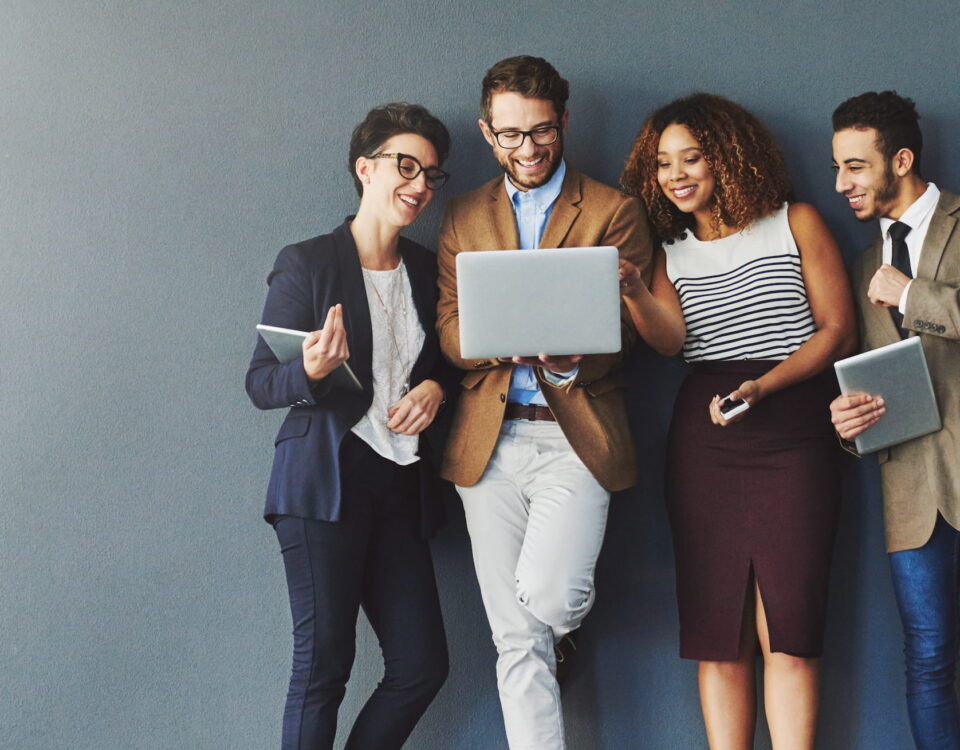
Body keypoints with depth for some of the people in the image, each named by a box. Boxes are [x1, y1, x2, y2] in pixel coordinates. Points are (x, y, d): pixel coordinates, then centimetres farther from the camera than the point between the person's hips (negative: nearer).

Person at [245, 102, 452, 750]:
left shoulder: (425, 269, 15)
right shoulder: (306, 264, -2)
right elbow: (260, 383, -3)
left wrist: (434, 387, 2)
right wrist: (312, 372, -25)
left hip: (401, 488, 6)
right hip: (326, 482, -6)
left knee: (423, 665, 3)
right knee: (323, 664, -5)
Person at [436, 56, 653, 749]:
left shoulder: (614, 212, 3)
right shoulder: (464, 217, 14)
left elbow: (621, 328, -3)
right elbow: (449, 327, 6)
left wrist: (569, 357, -25)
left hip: (576, 436, -3)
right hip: (490, 441, 3)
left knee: (547, 595, -18)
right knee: (516, 638, 3)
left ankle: (565, 634, 19)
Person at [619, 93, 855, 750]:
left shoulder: (795, 223, 9)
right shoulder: (671, 254, 17)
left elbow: (839, 331, 3)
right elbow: (668, 339, 0)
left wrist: (763, 384, -11)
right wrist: (631, 290, -20)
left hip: (793, 430, -3)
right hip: (702, 440, 3)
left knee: (786, 628, -10)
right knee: (717, 630, -1)